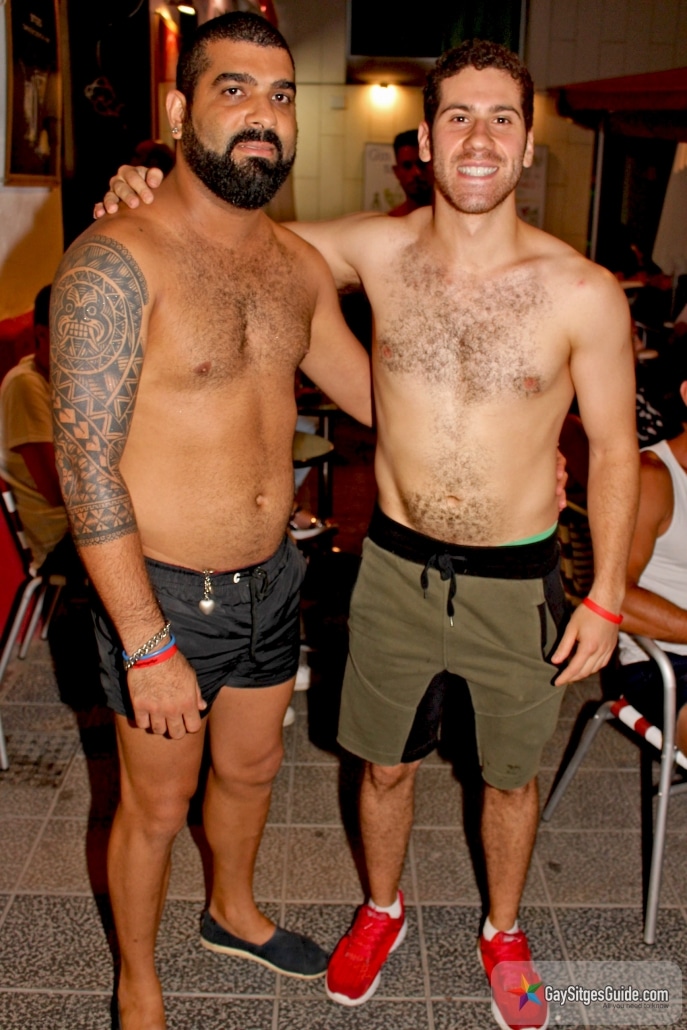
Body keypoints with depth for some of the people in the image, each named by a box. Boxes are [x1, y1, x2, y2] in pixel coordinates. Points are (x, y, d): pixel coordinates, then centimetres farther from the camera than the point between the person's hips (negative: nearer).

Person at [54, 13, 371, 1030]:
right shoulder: (115, 262, -20)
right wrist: (146, 645, -22)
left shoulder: (300, 263, 2)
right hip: (163, 593, -6)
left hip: (272, 578, 6)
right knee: (158, 804, 14)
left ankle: (233, 910, 55)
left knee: (252, 766, 25)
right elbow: (86, 465, -21)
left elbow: (372, 391, 16)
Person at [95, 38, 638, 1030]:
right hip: (395, 567, 2)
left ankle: (503, 930, 48)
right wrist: (152, 191, -12)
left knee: (509, 776, 18)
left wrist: (606, 597, -5)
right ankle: (382, 909, 49)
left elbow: (613, 448, -4)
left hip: (516, 583, -1)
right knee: (385, 765, 19)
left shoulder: (583, 294, -13)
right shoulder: (378, 251, -7)